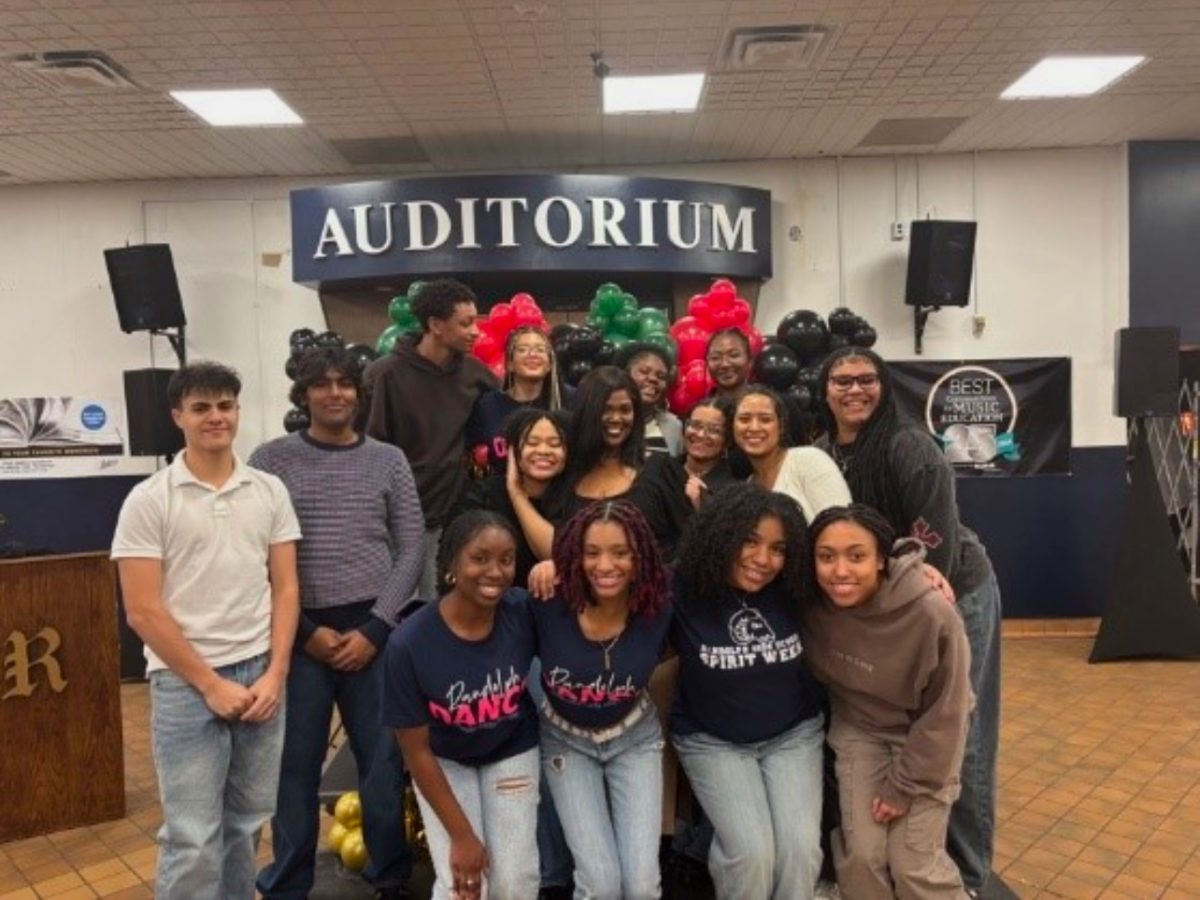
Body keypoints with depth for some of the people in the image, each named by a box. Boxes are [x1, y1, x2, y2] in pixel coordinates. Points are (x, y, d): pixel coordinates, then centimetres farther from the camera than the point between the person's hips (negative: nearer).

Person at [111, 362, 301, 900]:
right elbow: (143, 612, -8)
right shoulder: (148, 501, -5)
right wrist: (210, 684, -10)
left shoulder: (270, 491, 4)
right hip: (186, 682, -3)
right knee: (193, 840, 1)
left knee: (247, 824, 15)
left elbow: (285, 588, 5)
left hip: (261, 674, 3)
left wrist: (274, 674, -4)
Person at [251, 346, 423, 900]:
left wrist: (374, 628, -7)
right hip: (299, 633, -1)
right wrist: (307, 630, -8)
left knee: (384, 759, 8)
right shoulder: (272, 460, 1)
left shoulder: (388, 460, 5)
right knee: (295, 763, 9)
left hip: (372, 629, 1)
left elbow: (410, 551, 2)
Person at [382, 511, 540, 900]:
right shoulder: (409, 643, -29)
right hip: (445, 760, -1)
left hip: (512, 750, 2)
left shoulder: (524, 611, -26)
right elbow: (416, 751, -18)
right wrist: (461, 835, -13)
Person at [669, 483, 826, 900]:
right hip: (712, 741, -2)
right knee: (752, 854, -17)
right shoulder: (681, 591, -20)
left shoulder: (797, 589, -14)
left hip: (795, 734, 2)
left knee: (801, 849, -13)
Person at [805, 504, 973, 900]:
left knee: (914, 865, -4)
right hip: (858, 727, 3)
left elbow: (943, 716, -19)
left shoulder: (933, 616, -32)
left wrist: (904, 786, -13)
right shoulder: (813, 603, -22)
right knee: (861, 855, -4)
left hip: (925, 736, -2)